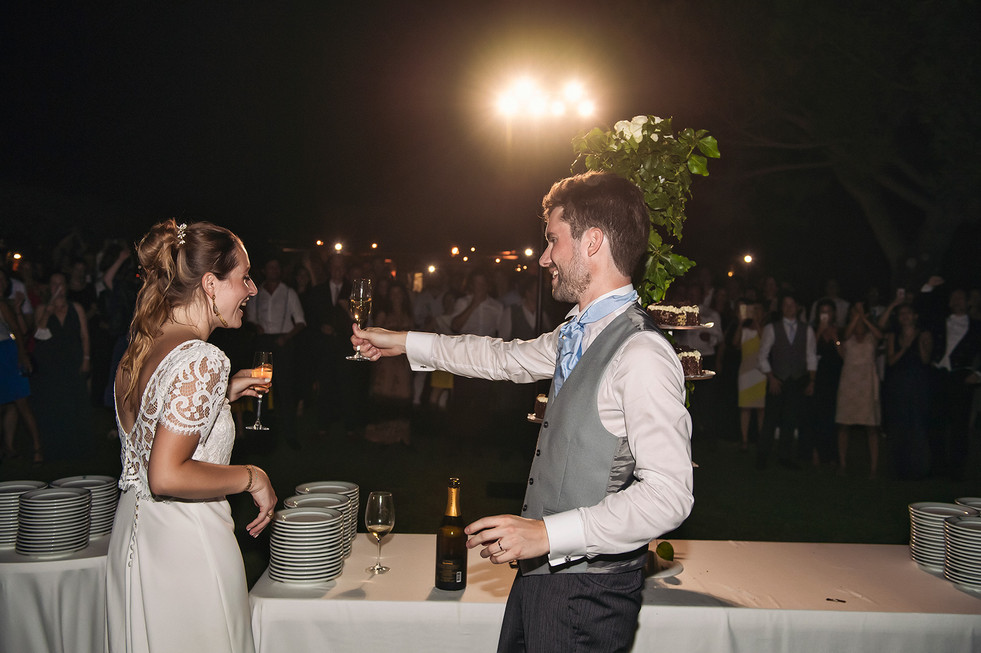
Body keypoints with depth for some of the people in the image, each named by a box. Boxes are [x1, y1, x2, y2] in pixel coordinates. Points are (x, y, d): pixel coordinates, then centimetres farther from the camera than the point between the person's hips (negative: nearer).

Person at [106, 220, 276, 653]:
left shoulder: (138, 348, 6)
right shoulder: (202, 359, -22)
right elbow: (167, 476, -27)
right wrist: (251, 477, -15)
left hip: (132, 532, 9)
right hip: (185, 547, -9)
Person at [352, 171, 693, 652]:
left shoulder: (642, 354, -23)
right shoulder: (577, 335, 7)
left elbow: (668, 494, -26)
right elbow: (507, 358, 23)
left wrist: (549, 533, -28)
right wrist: (405, 343, 27)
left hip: (585, 593, -8)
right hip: (541, 570, 8)